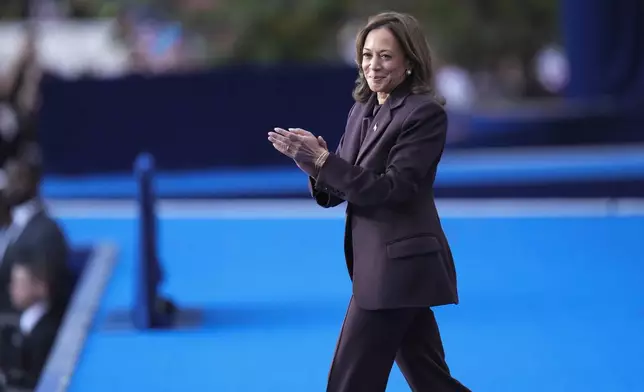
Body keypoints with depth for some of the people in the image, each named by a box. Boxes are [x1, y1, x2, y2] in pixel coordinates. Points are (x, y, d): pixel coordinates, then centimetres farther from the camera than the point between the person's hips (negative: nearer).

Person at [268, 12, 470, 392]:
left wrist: (322, 159, -24)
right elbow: (334, 193, 11)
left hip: (399, 264, -9)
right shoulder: (363, 111, 12)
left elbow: (391, 189, -20)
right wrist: (312, 160, -11)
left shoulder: (426, 113, -12)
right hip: (379, 264, 9)